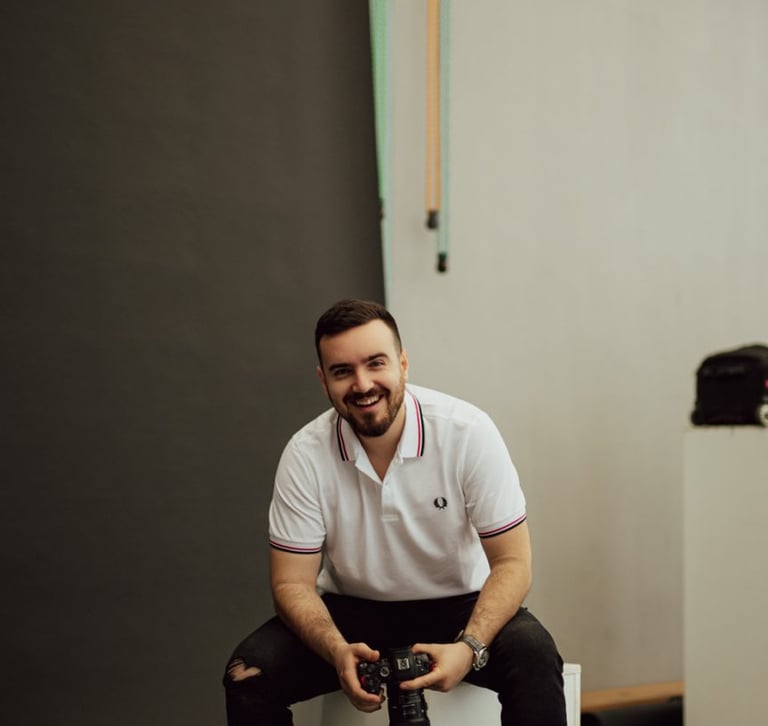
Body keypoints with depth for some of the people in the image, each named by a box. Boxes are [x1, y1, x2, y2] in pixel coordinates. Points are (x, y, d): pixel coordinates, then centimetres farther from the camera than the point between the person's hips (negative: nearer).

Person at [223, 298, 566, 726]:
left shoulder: (469, 431, -17)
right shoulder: (305, 455, -14)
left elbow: (512, 562, -14)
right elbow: (293, 582, -10)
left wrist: (469, 648, -32)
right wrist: (338, 652, -31)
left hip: (458, 607, -1)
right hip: (350, 612, 1)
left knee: (534, 657, -31)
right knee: (248, 673, -24)